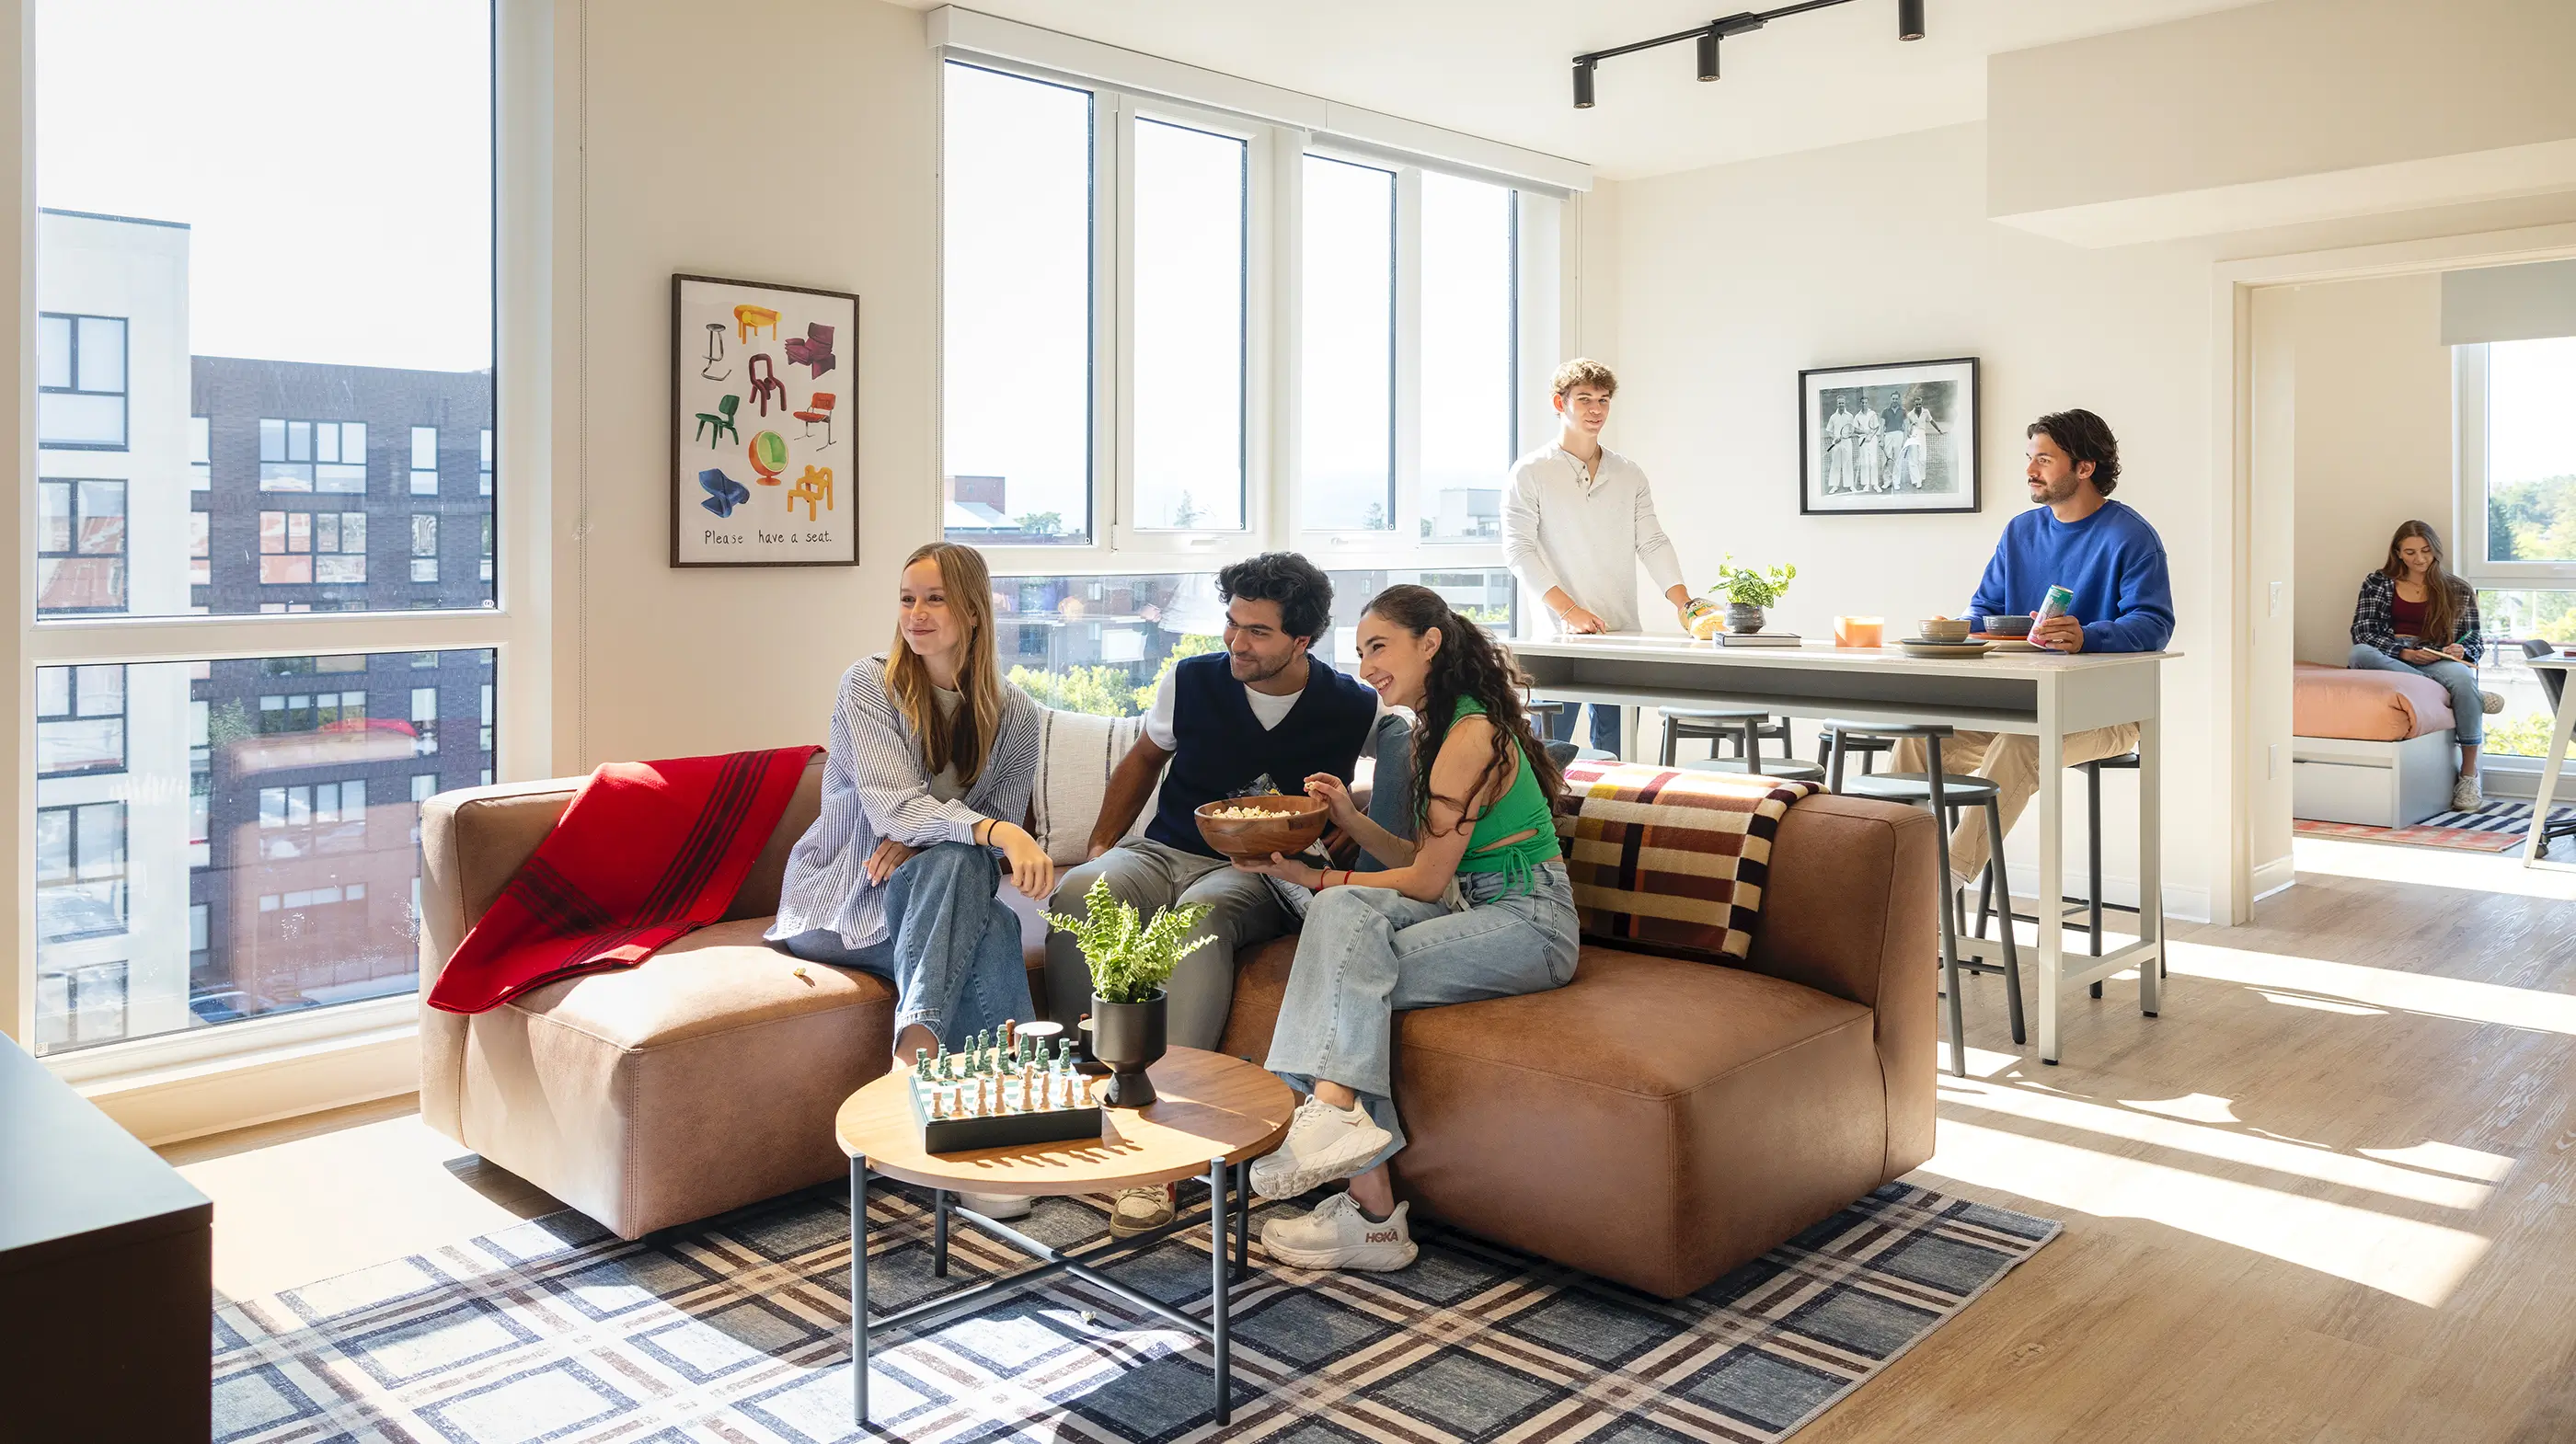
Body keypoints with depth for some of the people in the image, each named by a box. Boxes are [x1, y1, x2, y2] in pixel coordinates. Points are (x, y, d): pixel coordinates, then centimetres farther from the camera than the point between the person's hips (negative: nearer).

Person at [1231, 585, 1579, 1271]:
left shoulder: (1472, 735, -15)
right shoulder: (1441, 727, 16)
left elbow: (1427, 881, -13)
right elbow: (1422, 862, 15)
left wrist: (1314, 878, -8)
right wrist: (1351, 817, 0)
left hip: (1529, 925, -8)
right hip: (1477, 911, 8)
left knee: (1354, 972, -23)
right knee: (1345, 912, -18)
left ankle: (1371, 1215, -27)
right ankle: (1337, 1115, -28)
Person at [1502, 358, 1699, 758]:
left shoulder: (1629, 475, 15)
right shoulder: (1530, 473, 1)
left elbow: (1652, 542, 9)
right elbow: (1519, 548, -7)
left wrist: (1683, 603, -6)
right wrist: (1567, 610, -17)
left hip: (1624, 634, 4)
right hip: (1558, 635, -4)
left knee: (1615, 754, 6)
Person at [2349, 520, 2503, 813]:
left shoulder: (2458, 590, 16)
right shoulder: (2377, 583, 14)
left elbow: (2475, 640, 14)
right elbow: (2361, 632, 2)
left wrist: (2461, 651, -12)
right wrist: (2405, 652, -13)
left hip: (2438, 661, 0)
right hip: (2389, 661, 0)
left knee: (2461, 675, -38)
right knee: (2359, 653, -37)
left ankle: (2468, 775, -29)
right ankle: (2473, 695, -35)